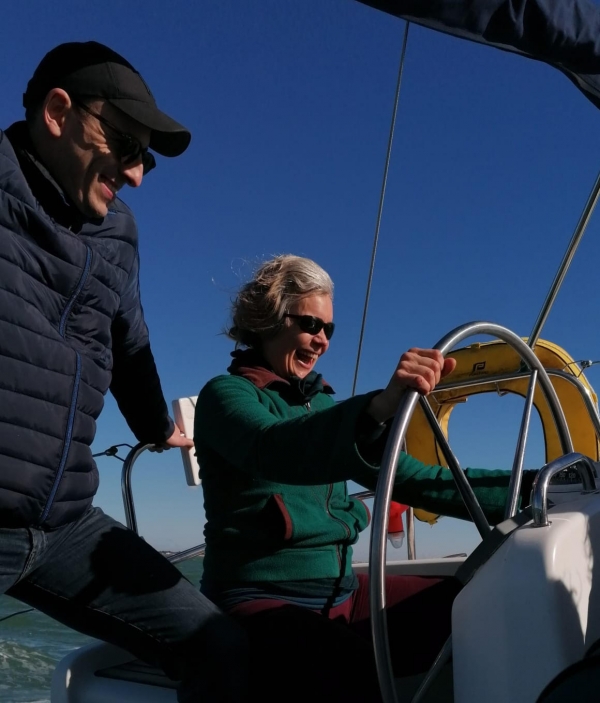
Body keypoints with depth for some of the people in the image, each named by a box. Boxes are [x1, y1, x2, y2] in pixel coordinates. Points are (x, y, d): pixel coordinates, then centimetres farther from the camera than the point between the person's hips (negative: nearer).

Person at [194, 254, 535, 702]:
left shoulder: (323, 404, 13)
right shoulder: (226, 394, -6)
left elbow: (411, 479, 7)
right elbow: (272, 450, -30)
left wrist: (528, 486, -2)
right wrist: (379, 407, -46)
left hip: (341, 591, 6)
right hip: (261, 600, -6)